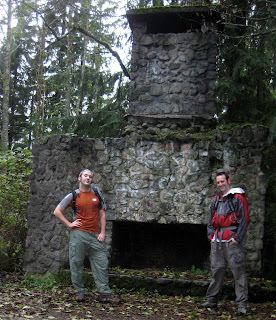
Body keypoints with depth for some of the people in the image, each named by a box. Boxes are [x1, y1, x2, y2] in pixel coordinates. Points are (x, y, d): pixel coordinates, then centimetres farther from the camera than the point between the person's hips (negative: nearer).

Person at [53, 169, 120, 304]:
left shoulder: (97, 195, 12)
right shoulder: (73, 196, 4)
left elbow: (102, 214, 14)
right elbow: (57, 211, 6)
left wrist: (102, 233, 4)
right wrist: (69, 224, -3)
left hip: (94, 235, 3)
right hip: (78, 234, -2)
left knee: (102, 263, 0)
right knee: (76, 264, 1)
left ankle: (105, 293, 5)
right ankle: (79, 292, 14)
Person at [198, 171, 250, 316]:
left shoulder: (238, 197, -4)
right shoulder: (216, 200, 17)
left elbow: (244, 219, -8)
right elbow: (211, 220, 23)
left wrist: (237, 238, -12)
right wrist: (211, 236, 10)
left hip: (232, 240, -7)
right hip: (217, 241, 7)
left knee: (238, 271, -6)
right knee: (216, 270, 12)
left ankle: (242, 304, -2)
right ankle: (211, 300, 21)